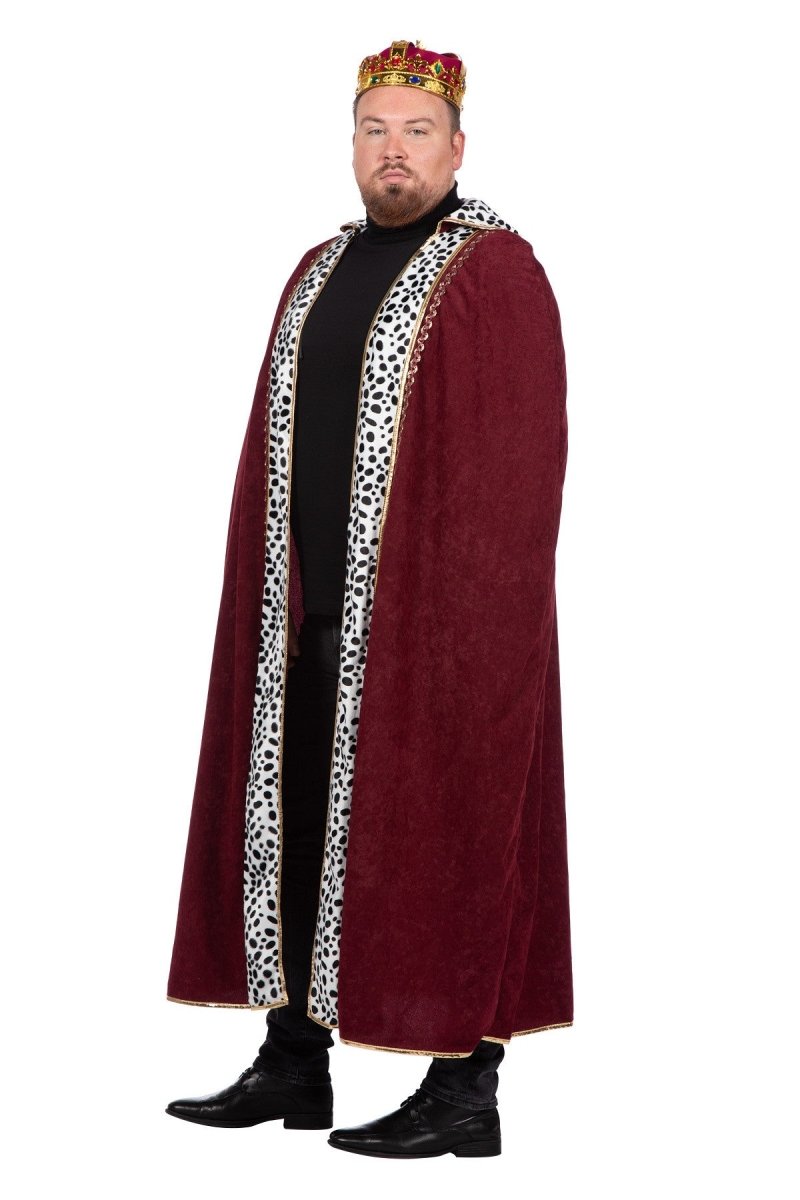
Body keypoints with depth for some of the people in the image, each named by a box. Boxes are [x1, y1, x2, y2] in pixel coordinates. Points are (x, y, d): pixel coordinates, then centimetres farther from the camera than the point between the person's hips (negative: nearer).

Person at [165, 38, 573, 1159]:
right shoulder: (317, 274, 16)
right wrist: (268, 595, 10)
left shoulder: (495, 270, -6)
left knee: (439, 826, -3)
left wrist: (464, 612, -19)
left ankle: (465, 1087, 6)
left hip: (435, 609, -7)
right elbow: (272, 447, 17)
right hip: (308, 609, 8)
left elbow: (519, 457, -13)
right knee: (294, 819, 10)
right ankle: (294, 1063, 21)